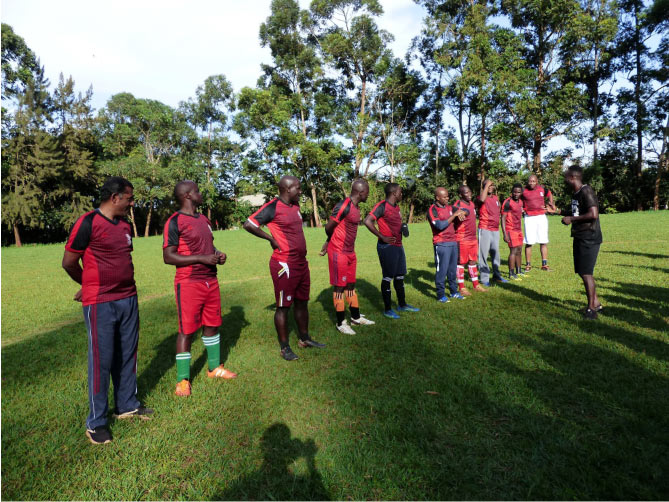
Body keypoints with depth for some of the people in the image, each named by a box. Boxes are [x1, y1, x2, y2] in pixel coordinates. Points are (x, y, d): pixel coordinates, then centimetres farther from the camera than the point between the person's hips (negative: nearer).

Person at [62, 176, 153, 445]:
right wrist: (91, 285, 11)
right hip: (100, 304, -7)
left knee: (127, 355, 15)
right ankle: (96, 423, 17)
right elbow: (69, 262, -5)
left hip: (128, 300, 7)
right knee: (101, 361, 2)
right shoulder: (88, 222, -11)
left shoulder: (125, 225, 11)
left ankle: (127, 405, 32)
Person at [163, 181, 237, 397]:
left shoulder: (204, 220, 14)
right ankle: (183, 380, 13)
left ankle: (215, 367, 31)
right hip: (188, 283, -7)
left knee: (211, 325, 15)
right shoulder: (175, 222, -11)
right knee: (187, 331, 0)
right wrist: (202, 258, -21)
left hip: (210, 280, 8)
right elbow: (168, 257, -16)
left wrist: (218, 254, 3)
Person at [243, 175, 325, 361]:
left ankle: (304, 338, 33)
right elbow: (248, 224, -20)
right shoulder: (273, 207, -13)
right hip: (284, 265, -8)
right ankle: (284, 347, 14)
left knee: (301, 302, 17)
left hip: (301, 262, 9)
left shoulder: (295, 205, 12)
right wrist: (271, 238, -14)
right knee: (283, 306, 2)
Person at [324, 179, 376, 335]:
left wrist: (330, 242, 9)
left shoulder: (356, 207, 11)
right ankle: (341, 323, 11)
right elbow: (329, 227, -17)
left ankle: (356, 317, 29)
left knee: (351, 285, 17)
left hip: (350, 252, 9)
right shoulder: (344, 206, -19)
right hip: (338, 252, -9)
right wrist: (334, 242, 2)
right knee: (340, 287, 1)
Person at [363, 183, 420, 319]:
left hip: (398, 245, 9)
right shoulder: (382, 206, -14)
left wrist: (403, 228, 9)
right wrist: (382, 237, -21)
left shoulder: (396, 207, 15)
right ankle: (387, 309, 9)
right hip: (387, 246, -9)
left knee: (400, 276, 16)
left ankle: (402, 305, 30)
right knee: (388, 278, -1)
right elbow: (367, 221, -24)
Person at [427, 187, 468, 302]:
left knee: (453, 269, 14)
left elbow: (464, 210, 23)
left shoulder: (449, 207, 13)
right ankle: (441, 295, 6)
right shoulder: (432, 210, -9)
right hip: (441, 244, -7)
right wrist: (454, 215, -15)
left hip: (453, 242, 7)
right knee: (442, 270, -3)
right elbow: (440, 225, -20)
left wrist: (461, 213, -1)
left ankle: (453, 291, 26)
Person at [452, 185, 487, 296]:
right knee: (461, 263, 0)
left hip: (473, 239, 8)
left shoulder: (472, 204, 13)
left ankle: (476, 285, 26)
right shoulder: (457, 206, -15)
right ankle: (462, 288, 8)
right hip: (462, 240, -8)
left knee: (472, 262, 16)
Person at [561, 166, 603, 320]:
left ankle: (591, 308, 6)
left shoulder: (586, 191, -15)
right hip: (580, 238, 10)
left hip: (589, 239, -10)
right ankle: (596, 303, 26)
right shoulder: (576, 193, 14)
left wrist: (572, 219, -17)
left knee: (586, 273, -5)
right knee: (583, 272, 14)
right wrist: (569, 219, 8)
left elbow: (593, 214, -24)